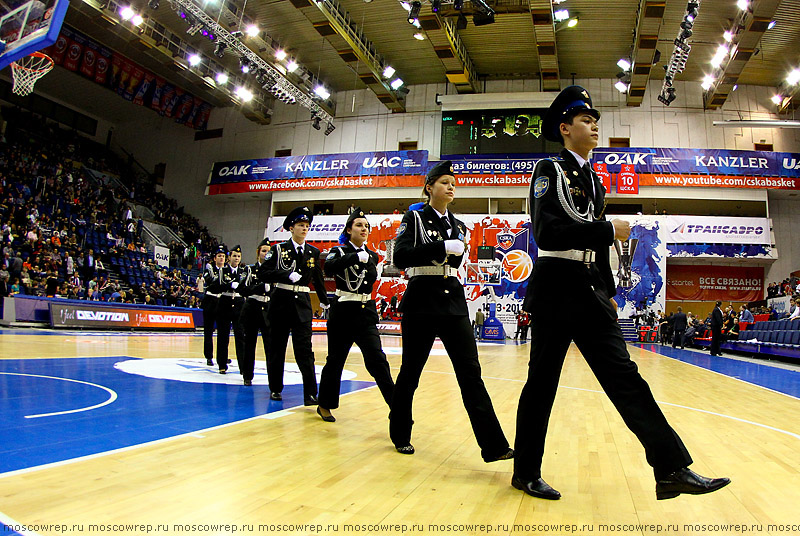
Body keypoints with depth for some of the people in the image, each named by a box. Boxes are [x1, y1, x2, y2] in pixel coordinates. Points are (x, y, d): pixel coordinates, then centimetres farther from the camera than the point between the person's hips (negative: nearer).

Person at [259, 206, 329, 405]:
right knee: (277, 348, 8)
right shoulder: (279, 249, 1)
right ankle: (275, 389, 23)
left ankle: (310, 394, -8)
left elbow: (317, 278, 22)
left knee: (304, 349, -7)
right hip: (281, 302, -1)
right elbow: (263, 273, -7)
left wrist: (324, 300, 26)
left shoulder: (313, 252, 10)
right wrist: (288, 275, -18)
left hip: (302, 304, 1)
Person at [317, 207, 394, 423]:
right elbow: (329, 268, -25)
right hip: (343, 312, -3)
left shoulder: (372, 255, 11)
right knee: (335, 360, 6)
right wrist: (357, 256, -32)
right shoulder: (339, 251, -2)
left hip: (366, 313, 3)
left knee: (377, 359, -6)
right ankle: (325, 405, 24)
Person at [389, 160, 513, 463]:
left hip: (453, 302, 4)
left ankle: (493, 446, -7)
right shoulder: (414, 218, 1)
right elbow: (400, 257, -14)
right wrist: (442, 248, -19)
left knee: (470, 371, -4)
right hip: (421, 303, -4)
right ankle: (400, 434, 25)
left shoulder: (458, 225, 16)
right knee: (411, 371, 5)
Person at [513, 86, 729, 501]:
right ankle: (526, 473, 15)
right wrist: (610, 230, -15)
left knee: (623, 374, 0)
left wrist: (609, 293, 20)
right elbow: (548, 232, -19)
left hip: (590, 291, 7)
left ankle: (672, 470, 0)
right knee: (542, 380, 1)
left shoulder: (592, 179, 19)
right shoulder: (549, 170, -4)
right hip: (556, 288, -7)